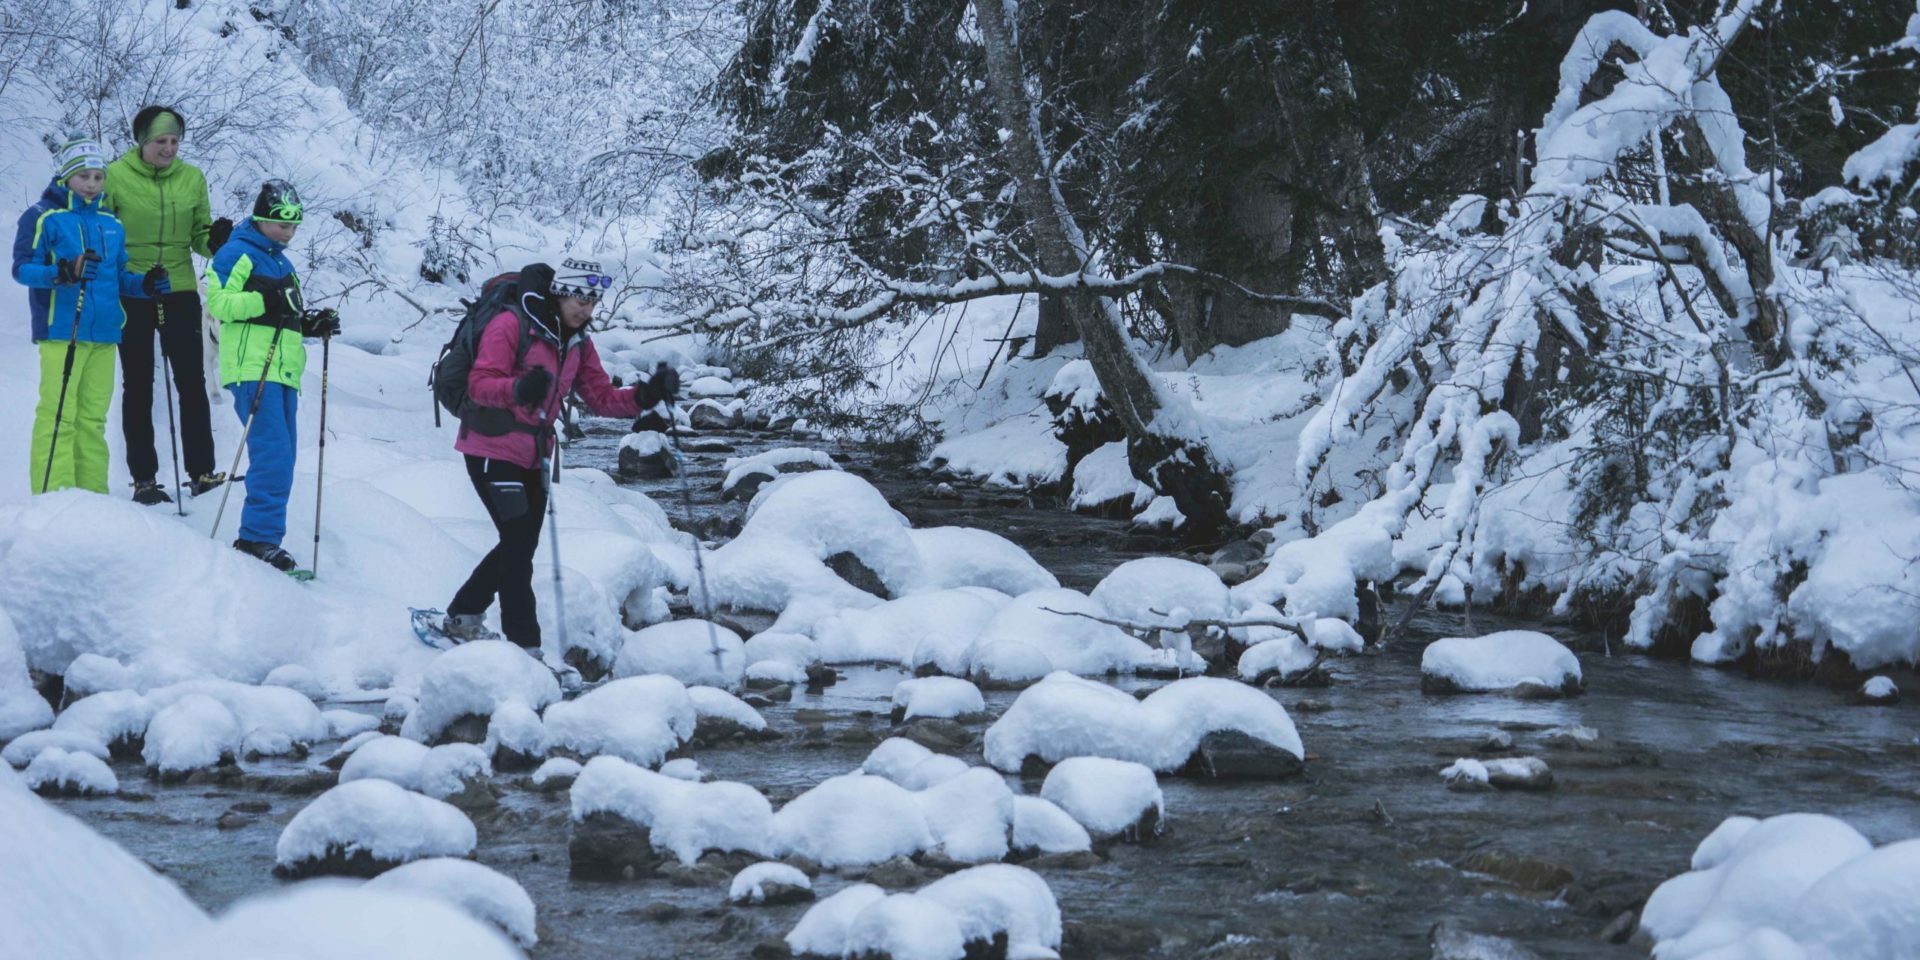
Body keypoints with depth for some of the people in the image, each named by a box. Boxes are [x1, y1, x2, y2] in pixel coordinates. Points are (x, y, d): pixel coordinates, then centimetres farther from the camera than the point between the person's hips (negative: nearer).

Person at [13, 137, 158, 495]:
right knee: (57, 416, -8)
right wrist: (63, 272, -26)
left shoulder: (110, 224, 18)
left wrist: (145, 284, 3)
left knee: (93, 418, 7)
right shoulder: (43, 217, 0)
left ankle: (93, 495, 10)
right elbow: (22, 268, -9)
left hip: (104, 333, 6)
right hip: (61, 331, -6)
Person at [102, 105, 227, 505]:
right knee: (138, 386, 5)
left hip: (179, 291, 2)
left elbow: (199, 235, 10)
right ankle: (143, 478, 10)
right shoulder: (116, 176, -4)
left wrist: (216, 239, -11)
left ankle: (201, 471, 4)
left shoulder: (192, 178, 4)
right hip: (131, 294, -2)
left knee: (192, 382, -2)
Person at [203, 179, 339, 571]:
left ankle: (259, 538, 12)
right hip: (252, 369, -9)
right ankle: (260, 537, -17)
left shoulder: (282, 263, 24)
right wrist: (265, 300, -23)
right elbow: (218, 302, -13)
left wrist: (312, 323, 12)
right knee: (272, 456, -17)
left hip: (283, 372, 9)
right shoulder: (236, 253, -3)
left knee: (280, 460, 8)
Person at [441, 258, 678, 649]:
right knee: (519, 541, -12)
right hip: (491, 450, -8)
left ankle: (462, 618, 31)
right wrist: (518, 389, -43)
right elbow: (479, 385, -23)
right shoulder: (511, 325, -15)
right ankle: (524, 646, -10)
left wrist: (646, 395, -11)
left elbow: (602, 397, 6)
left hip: (532, 456, 8)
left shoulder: (577, 342, 8)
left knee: (520, 545, 14)